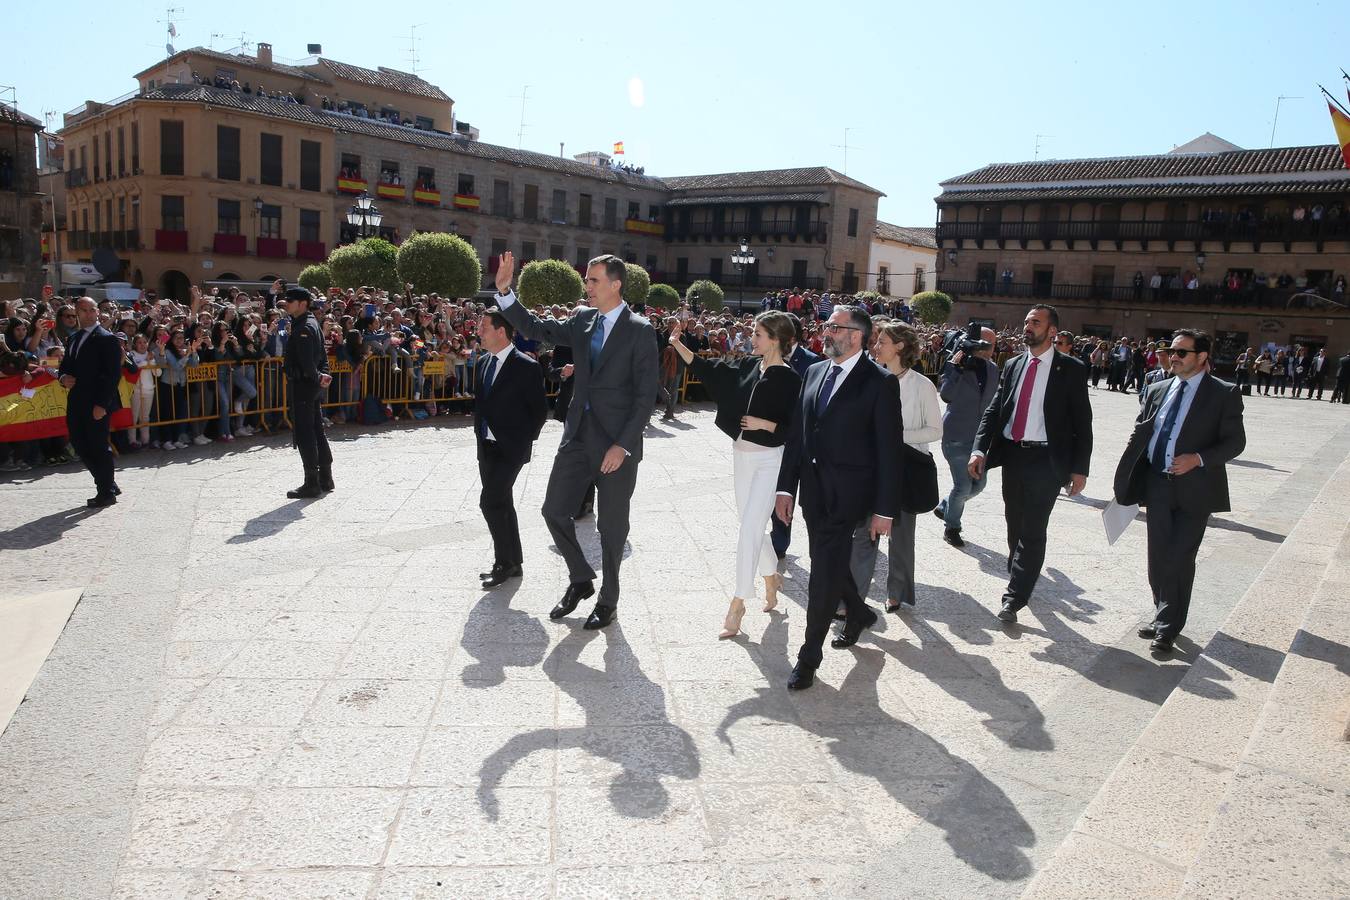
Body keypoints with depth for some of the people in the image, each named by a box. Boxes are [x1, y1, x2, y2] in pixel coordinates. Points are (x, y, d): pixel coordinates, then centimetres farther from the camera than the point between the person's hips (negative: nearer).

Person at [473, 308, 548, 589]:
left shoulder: (526, 367, -13)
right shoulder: (486, 362, 10)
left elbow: (540, 409, -8)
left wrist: (525, 440, -6)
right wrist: (480, 431, 12)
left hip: (510, 448, -8)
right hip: (487, 446, 8)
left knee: (491, 502, -13)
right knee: (502, 503, 13)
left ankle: (504, 562, 2)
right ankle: (514, 562, 24)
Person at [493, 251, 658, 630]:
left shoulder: (640, 331, -10)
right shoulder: (582, 320, 7)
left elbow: (646, 396, -12)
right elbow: (535, 329, 12)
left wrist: (623, 445, -18)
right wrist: (505, 291, -1)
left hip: (617, 442, -5)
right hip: (579, 434, 6)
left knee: (612, 526, 7)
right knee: (554, 510, 6)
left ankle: (607, 599, 25)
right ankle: (581, 579, 28)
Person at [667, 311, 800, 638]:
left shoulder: (789, 379, -12)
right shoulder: (748, 365, 5)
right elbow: (709, 370, 6)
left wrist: (763, 424, -22)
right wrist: (678, 344, 0)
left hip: (768, 460, -6)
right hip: (742, 454, 7)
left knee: (750, 529, -7)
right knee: (752, 527, 17)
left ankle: (737, 605, 0)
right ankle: (772, 578, 40)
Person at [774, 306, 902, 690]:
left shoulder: (880, 382, -9)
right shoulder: (815, 372, 9)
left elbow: (889, 449, -9)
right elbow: (797, 433, 10)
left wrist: (884, 509, -11)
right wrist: (786, 486, 6)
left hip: (846, 493, -6)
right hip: (812, 488, 6)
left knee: (824, 571, -5)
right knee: (831, 562, 19)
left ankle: (809, 656, 7)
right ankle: (858, 613, 47)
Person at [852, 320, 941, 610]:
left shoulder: (922, 385, -8)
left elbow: (935, 430, -7)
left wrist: (898, 436, -17)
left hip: (906, 467, -3)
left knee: (901, 531, 11)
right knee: (863, 532, -2)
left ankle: (898, 592, 28)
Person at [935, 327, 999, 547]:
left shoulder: (993, 369, 6)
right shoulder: (959, 364, -12)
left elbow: (993, 401, 15)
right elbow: (946, 395, -26)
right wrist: (955, 367, -26)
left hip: (980, 436, 7)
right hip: (957, 436, -7)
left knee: (978, 484, 12)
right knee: (963, 485, -5)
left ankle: (944, 507, 35)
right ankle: (951, 527, 15)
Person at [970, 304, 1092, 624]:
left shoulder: (1071, 369, -3)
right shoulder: (1013, 366, 9)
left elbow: (1082, 422, -3)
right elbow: (994, 410, 7)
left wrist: (1079, 468, -8)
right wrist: (980, 449, -7)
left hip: (1046, 460, -5)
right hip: (1012, 454, 5)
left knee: (1033, 530, -6)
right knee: (1015, 526, 16)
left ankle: (1014, 598, -2)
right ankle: (1019, 581, 34)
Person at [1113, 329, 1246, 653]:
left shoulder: (1224, 394, -3)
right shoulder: (1157, 390, 10)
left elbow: (1235, 441, -5)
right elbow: (1138, 437, 11)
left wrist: (1198, 459, -20)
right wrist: (1126, 482, 7)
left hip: (1194, 489, -4)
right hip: (1157, 484, 4)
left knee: (1180, 559, -3)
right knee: (1158, 557, 10)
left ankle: (1168, 628, 8)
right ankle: (1163, 616, 28)